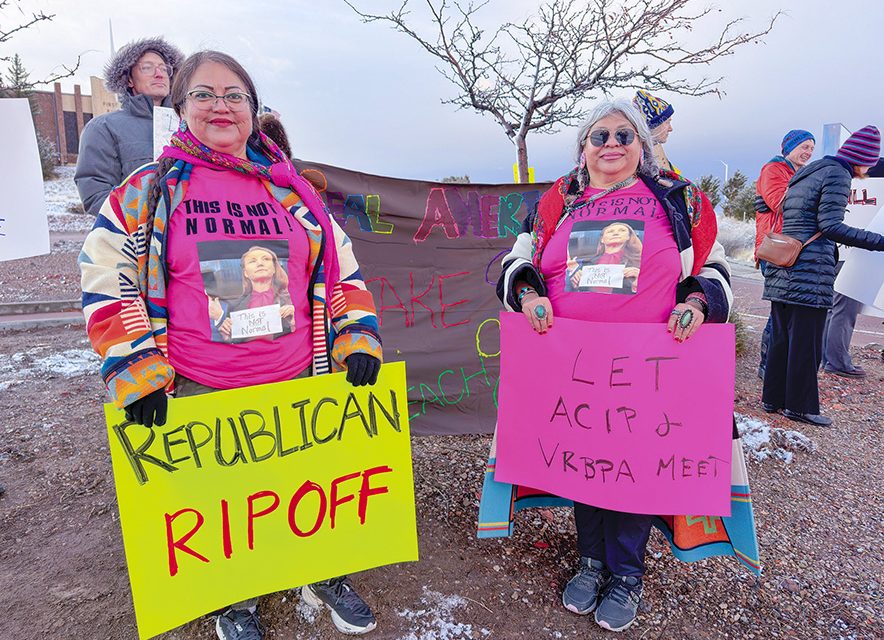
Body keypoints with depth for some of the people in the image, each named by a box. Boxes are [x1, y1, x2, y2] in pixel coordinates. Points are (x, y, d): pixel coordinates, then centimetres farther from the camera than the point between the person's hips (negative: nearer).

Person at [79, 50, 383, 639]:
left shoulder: (292, 191, 6)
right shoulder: (150, 190, -1)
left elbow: (342, 271, 10)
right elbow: (107, 282, -1)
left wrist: (359, 340, -1)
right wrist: (139, 371, -10)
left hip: (299, 387, 2)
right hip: (200, 397, -2)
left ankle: (324, 576, 45)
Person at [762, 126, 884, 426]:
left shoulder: (804, 173, 20)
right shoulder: (837, 175, -6)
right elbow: (830, 226, -17)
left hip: (782, 270, 9)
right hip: (810, 271, -9)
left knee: (782, 337, 12)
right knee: (806, 341, -1)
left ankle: (773, 398, 17)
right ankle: (799, 405, 6)